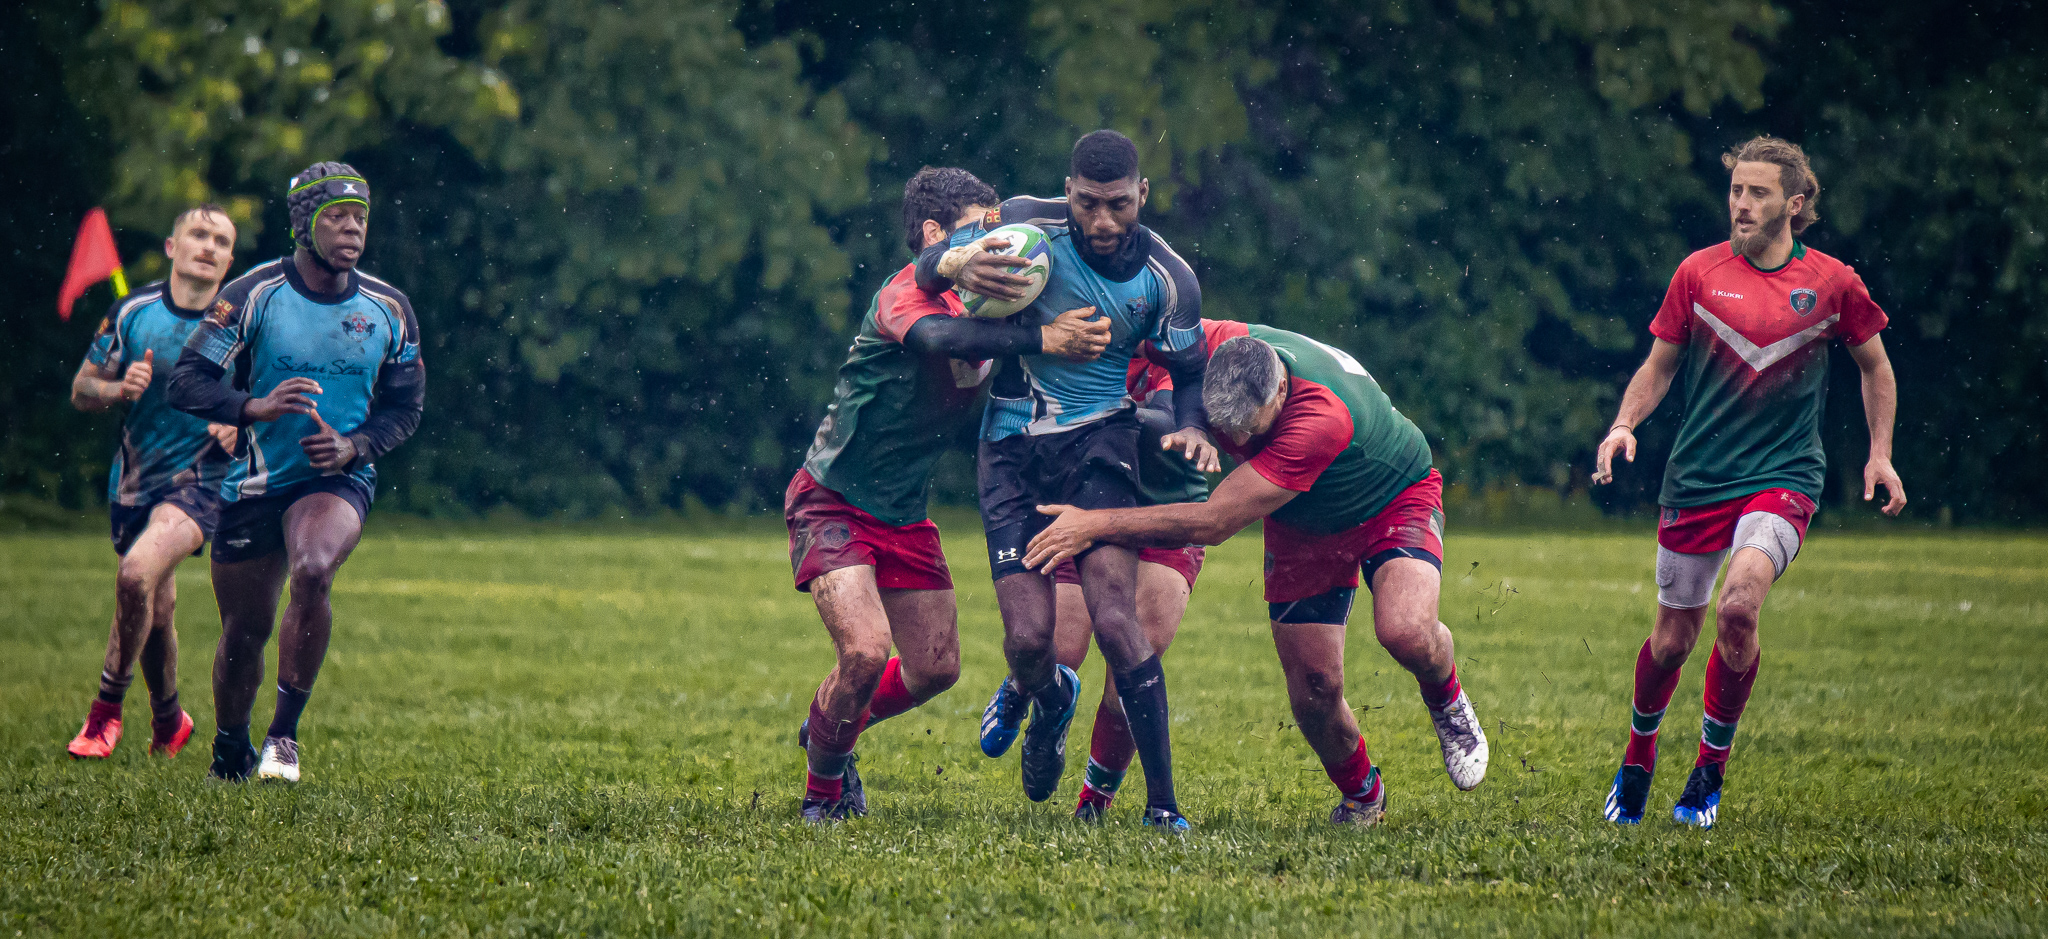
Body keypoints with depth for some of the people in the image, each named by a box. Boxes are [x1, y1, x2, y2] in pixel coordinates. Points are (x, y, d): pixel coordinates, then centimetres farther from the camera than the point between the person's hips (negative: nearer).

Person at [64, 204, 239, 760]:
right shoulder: (132, 312, 2)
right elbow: (82, 389, 8)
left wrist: (240, 426, -16)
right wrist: (120, 389, -13)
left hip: (199, 481, -4)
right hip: (136, 481, 4)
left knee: (138, 573, -28)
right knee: (154, 615, 13)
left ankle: (107, 709, -14)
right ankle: (168, 722, 37)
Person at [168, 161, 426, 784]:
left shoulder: (388, 311, -1)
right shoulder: (253, 295, -9)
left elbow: (405, 405, 9)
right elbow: (186, 382, -11)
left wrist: (353, 445, -10)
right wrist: (255, 408, -27)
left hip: (338, 479, 0)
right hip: (254, 484, 0)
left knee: (313, 572, -31)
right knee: (245, 631, 6)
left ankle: (284, 734, -20)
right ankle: (230, 758, 32)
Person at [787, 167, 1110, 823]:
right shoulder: (909, 292, -20)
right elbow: (936, 335, -44)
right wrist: (1043, 339, -46)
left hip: (904, 515, 8)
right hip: (833, 503, -8)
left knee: (936, 667, 8)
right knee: (867, 651, -22)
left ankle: (831, 731, 36)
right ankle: (823, 788, 4)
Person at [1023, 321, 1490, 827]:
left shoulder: (1323, 418, -44)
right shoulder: (1220, 347, -29)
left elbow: (1215, 522, -40)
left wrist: (1097, 525, -36)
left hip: (1394, 499, -5)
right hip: (1303, 528, 5)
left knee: (1405, 633, -32)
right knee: (1314, 686, -4)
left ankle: (1446, 700, 4)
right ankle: (1361, 794, 25)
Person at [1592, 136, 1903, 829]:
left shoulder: (1833, 283, 0)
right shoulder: (1699, 273, 1)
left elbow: (1875, 365, 16)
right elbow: (1658, 367, 9)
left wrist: (1880, 453, 8)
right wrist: (1624, 424, -8)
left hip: (1784, 478, -2)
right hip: (1696, 478, 2)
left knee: (1739, 603, -25)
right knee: (1674, 635, 5)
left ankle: (1711, 770, -7)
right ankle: (1638, 759, 34)